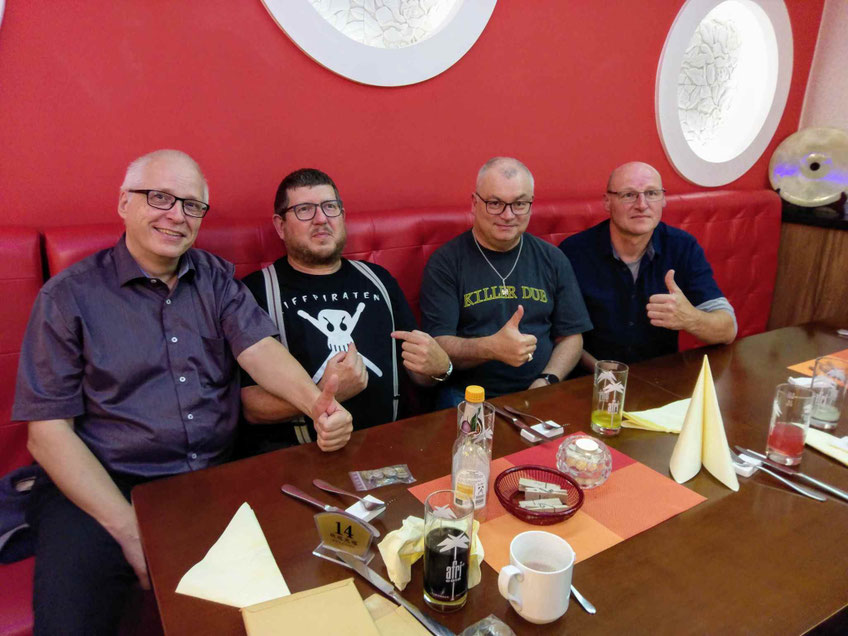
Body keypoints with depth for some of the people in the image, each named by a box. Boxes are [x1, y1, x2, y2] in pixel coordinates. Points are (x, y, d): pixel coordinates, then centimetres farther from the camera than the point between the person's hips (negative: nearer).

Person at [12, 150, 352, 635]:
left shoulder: (216, 278, 9)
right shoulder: (69, 297, -1)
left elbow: (260, 349, -6)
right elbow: (49, 431, -5)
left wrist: (316, 401, -29)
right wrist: (130, 530, -15)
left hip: (219, 476, 3)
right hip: (104, 486, -2)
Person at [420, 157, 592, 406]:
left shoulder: (552, 260, 10)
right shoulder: (446, 262, -2)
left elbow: (571, 336, 11)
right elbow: (437, 345, -7)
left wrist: (547, 381, -7)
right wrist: (491, 348, -26)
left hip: (540, 393, 3)